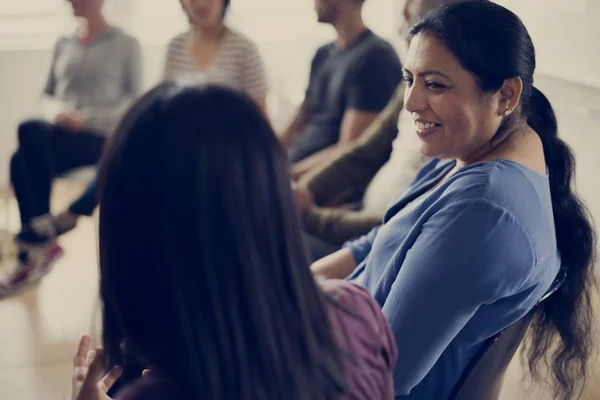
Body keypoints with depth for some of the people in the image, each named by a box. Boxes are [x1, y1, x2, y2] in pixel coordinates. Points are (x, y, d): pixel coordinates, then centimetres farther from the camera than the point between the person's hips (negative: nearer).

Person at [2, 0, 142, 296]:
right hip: (60, 136, 4)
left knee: (31, 132, -32)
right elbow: (47, 96, 20)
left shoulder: (126, 45, 3)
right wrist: (57, 111, -5)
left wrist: (87, 117, -15)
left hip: (100, 141, -4)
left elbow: (134, 102, -2)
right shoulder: (63, 45, 17)